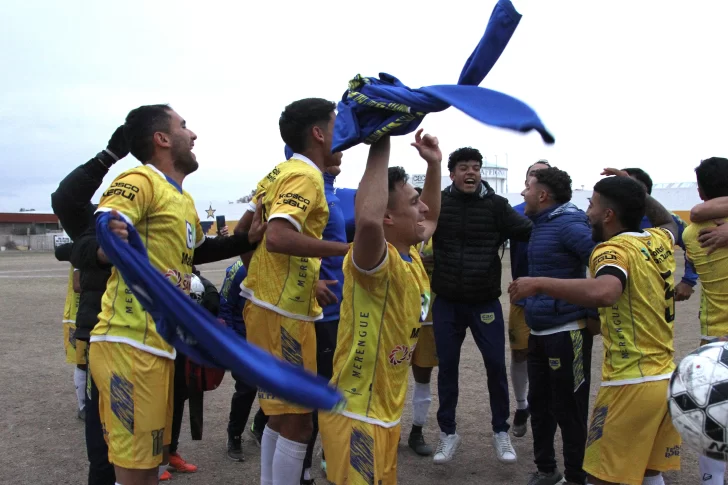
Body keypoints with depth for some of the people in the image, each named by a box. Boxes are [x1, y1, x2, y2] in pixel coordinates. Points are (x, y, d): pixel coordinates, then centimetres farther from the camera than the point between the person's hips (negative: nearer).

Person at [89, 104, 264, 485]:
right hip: (129, 346, -10)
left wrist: (247, 240, 26)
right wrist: (107, 240, -47)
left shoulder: (185, 201, 18)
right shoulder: (140, 182, -12)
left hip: (160, 346, 10)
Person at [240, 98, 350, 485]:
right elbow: (279, 237, -29)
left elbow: (243, 230, 20)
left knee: (281, 414, 20)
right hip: (283, 312, -10)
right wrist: (345, 249, -23)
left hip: (268, 304, 10)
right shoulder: (305, 176, -14)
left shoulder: (281, 172, 14)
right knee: (297, 420, 0)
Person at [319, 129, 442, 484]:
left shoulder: (411, 256, 4)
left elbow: (430, 220, 26)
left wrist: (433, 164, 13)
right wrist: (380, 145, -36)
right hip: (356, 414, -9)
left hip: (385, 409, 9)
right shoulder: (379, 262, -23)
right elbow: (367, 220, -47)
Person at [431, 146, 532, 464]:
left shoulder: (496, 205, -4)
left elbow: (530, 232, -7)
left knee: (496, 366, 4)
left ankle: (501, 431, 24)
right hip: (446, 302, 1)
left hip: (485, 302, 0)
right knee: (447, 366, 9)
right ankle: (448, 432, 25)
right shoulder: (437, 203, -2)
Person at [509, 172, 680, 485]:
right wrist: (635, 192, 30)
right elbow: (668, 221, 36)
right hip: (666, 379, 8)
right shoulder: (658, 241, 9)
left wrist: (538, 283, -30)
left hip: (631, 385, -8)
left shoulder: (615, 249, -14)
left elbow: (604, 292, -38)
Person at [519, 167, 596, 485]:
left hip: (566, 332, -9)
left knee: (568, 410, 4)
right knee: (539, 403, 19)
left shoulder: (569, 223, -17)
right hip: (539, 331, 9)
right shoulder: (540, 223, 11)